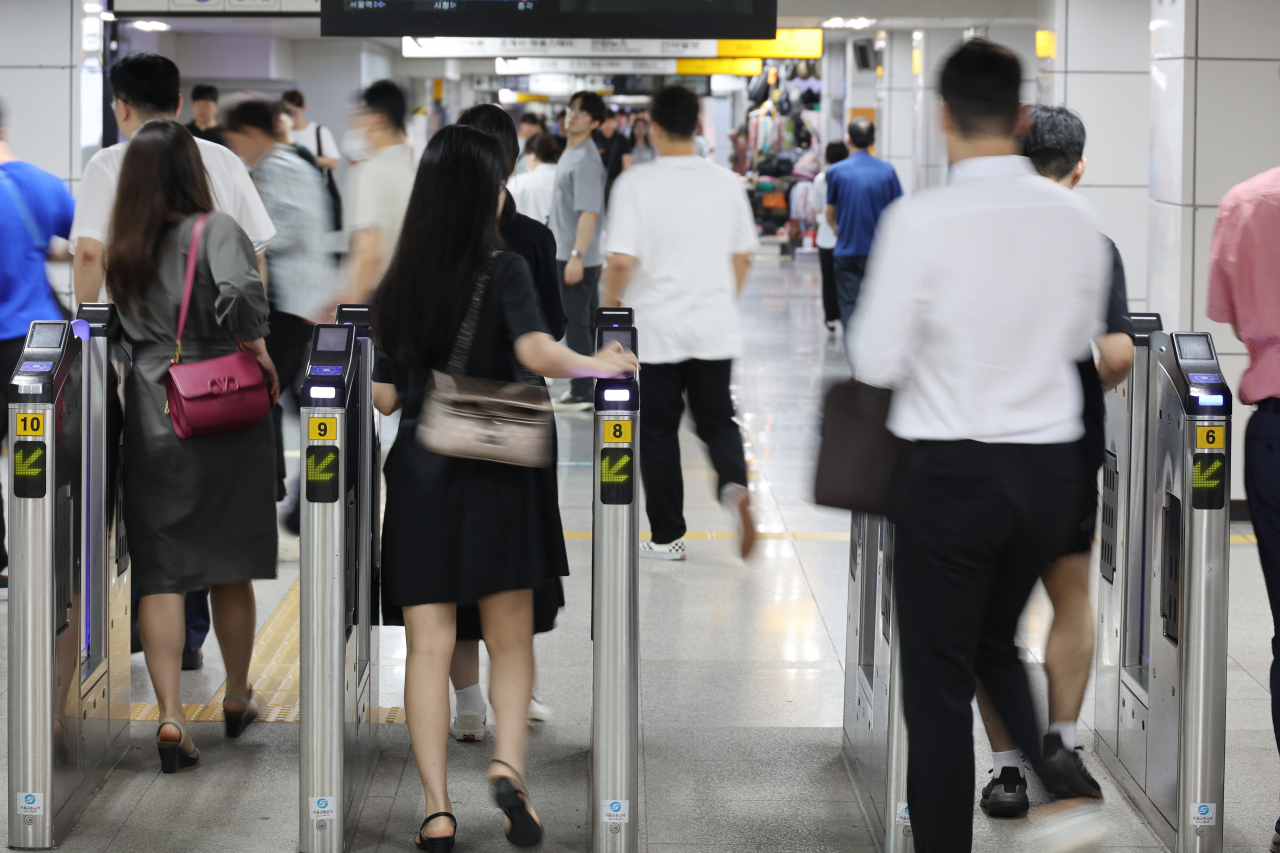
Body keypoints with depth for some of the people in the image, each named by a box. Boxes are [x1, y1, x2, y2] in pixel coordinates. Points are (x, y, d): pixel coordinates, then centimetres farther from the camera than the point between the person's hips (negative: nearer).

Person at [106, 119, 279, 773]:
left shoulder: (121, 250, 4)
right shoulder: (216, 230, -11)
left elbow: (124, 329, 6)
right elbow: (239, 293, -28)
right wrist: (259, 353, -15)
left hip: (150, 419, 3)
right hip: (225, 418, -3)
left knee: (159, 575, 4)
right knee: (231, 568, 14)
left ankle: (170, 718, -6)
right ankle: (237, 701, 30)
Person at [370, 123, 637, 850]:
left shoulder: (399, 282, 1)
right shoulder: (504, 271, -9)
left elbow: (386, 396, 6)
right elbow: (537, 351, -26)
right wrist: (599, 365, -11)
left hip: (420, 473, 2)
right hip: (498, 476, -2)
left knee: (429, 646, 4)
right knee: (511, 638, 11)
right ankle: (509, 765, -10)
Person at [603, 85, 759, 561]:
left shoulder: (637, 184, -11)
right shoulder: (727, 183, 1)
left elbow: (621, 260, -16)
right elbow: (743, 256, 9)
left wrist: (610, 307, 1)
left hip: (656, 329, -3)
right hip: (715, 327, 3)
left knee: (658, 432, 9)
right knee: (717, 420, 13)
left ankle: (667, 537, 15)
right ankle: (735, 486, -17)